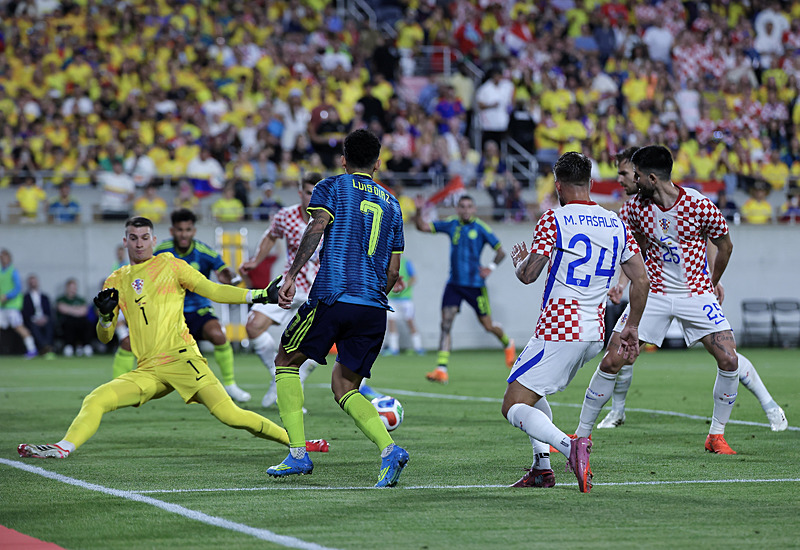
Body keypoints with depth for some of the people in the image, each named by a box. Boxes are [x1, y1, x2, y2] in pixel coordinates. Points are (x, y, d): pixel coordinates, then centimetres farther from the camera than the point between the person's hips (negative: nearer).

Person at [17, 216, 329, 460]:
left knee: (228, 414, -17)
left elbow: (213, 291, 8)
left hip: (181, 359, -4)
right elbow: (104, 337, 18)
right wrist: (105, 316, -4)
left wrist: (256, 295, -2)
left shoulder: (170, 266, 8)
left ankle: (297, 441, -8)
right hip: (147, 371, 4)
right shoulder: (116, 282, 17)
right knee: (95, 400, -15)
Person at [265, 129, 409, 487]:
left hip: (333, 297, -5)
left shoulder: (332, 187, 8)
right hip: (374, 310, 5)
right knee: (344, 388, 13)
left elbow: (316, 228, -12)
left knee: (286, 363, 15)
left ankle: (298, 454, 4)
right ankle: (389, 449, -12)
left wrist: (292, 275, -18)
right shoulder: (391, 204, 21)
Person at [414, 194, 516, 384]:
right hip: (454, 283, 3)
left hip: (475, 285, -3)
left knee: (488, 325, 5)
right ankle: (441, 370, -15)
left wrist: (491, 268, -11)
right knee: (446, 323, -11)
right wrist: (418, 213, -13)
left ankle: (508, 344, 39)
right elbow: (423, 227, 5)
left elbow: (500, 251, 2)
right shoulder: (451, 225, 4)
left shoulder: (481, 229, -5)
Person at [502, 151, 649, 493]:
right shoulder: (616, 224, 9)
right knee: (533, 393, 27)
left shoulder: (553, 220, -9)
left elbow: (528, 275, -9)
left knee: (513, 407, -5)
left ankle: (569, 447, -29)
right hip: (594, 335, 7)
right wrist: (631, 327, 18)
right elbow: (641, 279, 8)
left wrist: (520, 260, 14)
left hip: (558, 331, -7)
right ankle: (542, 468, 14)